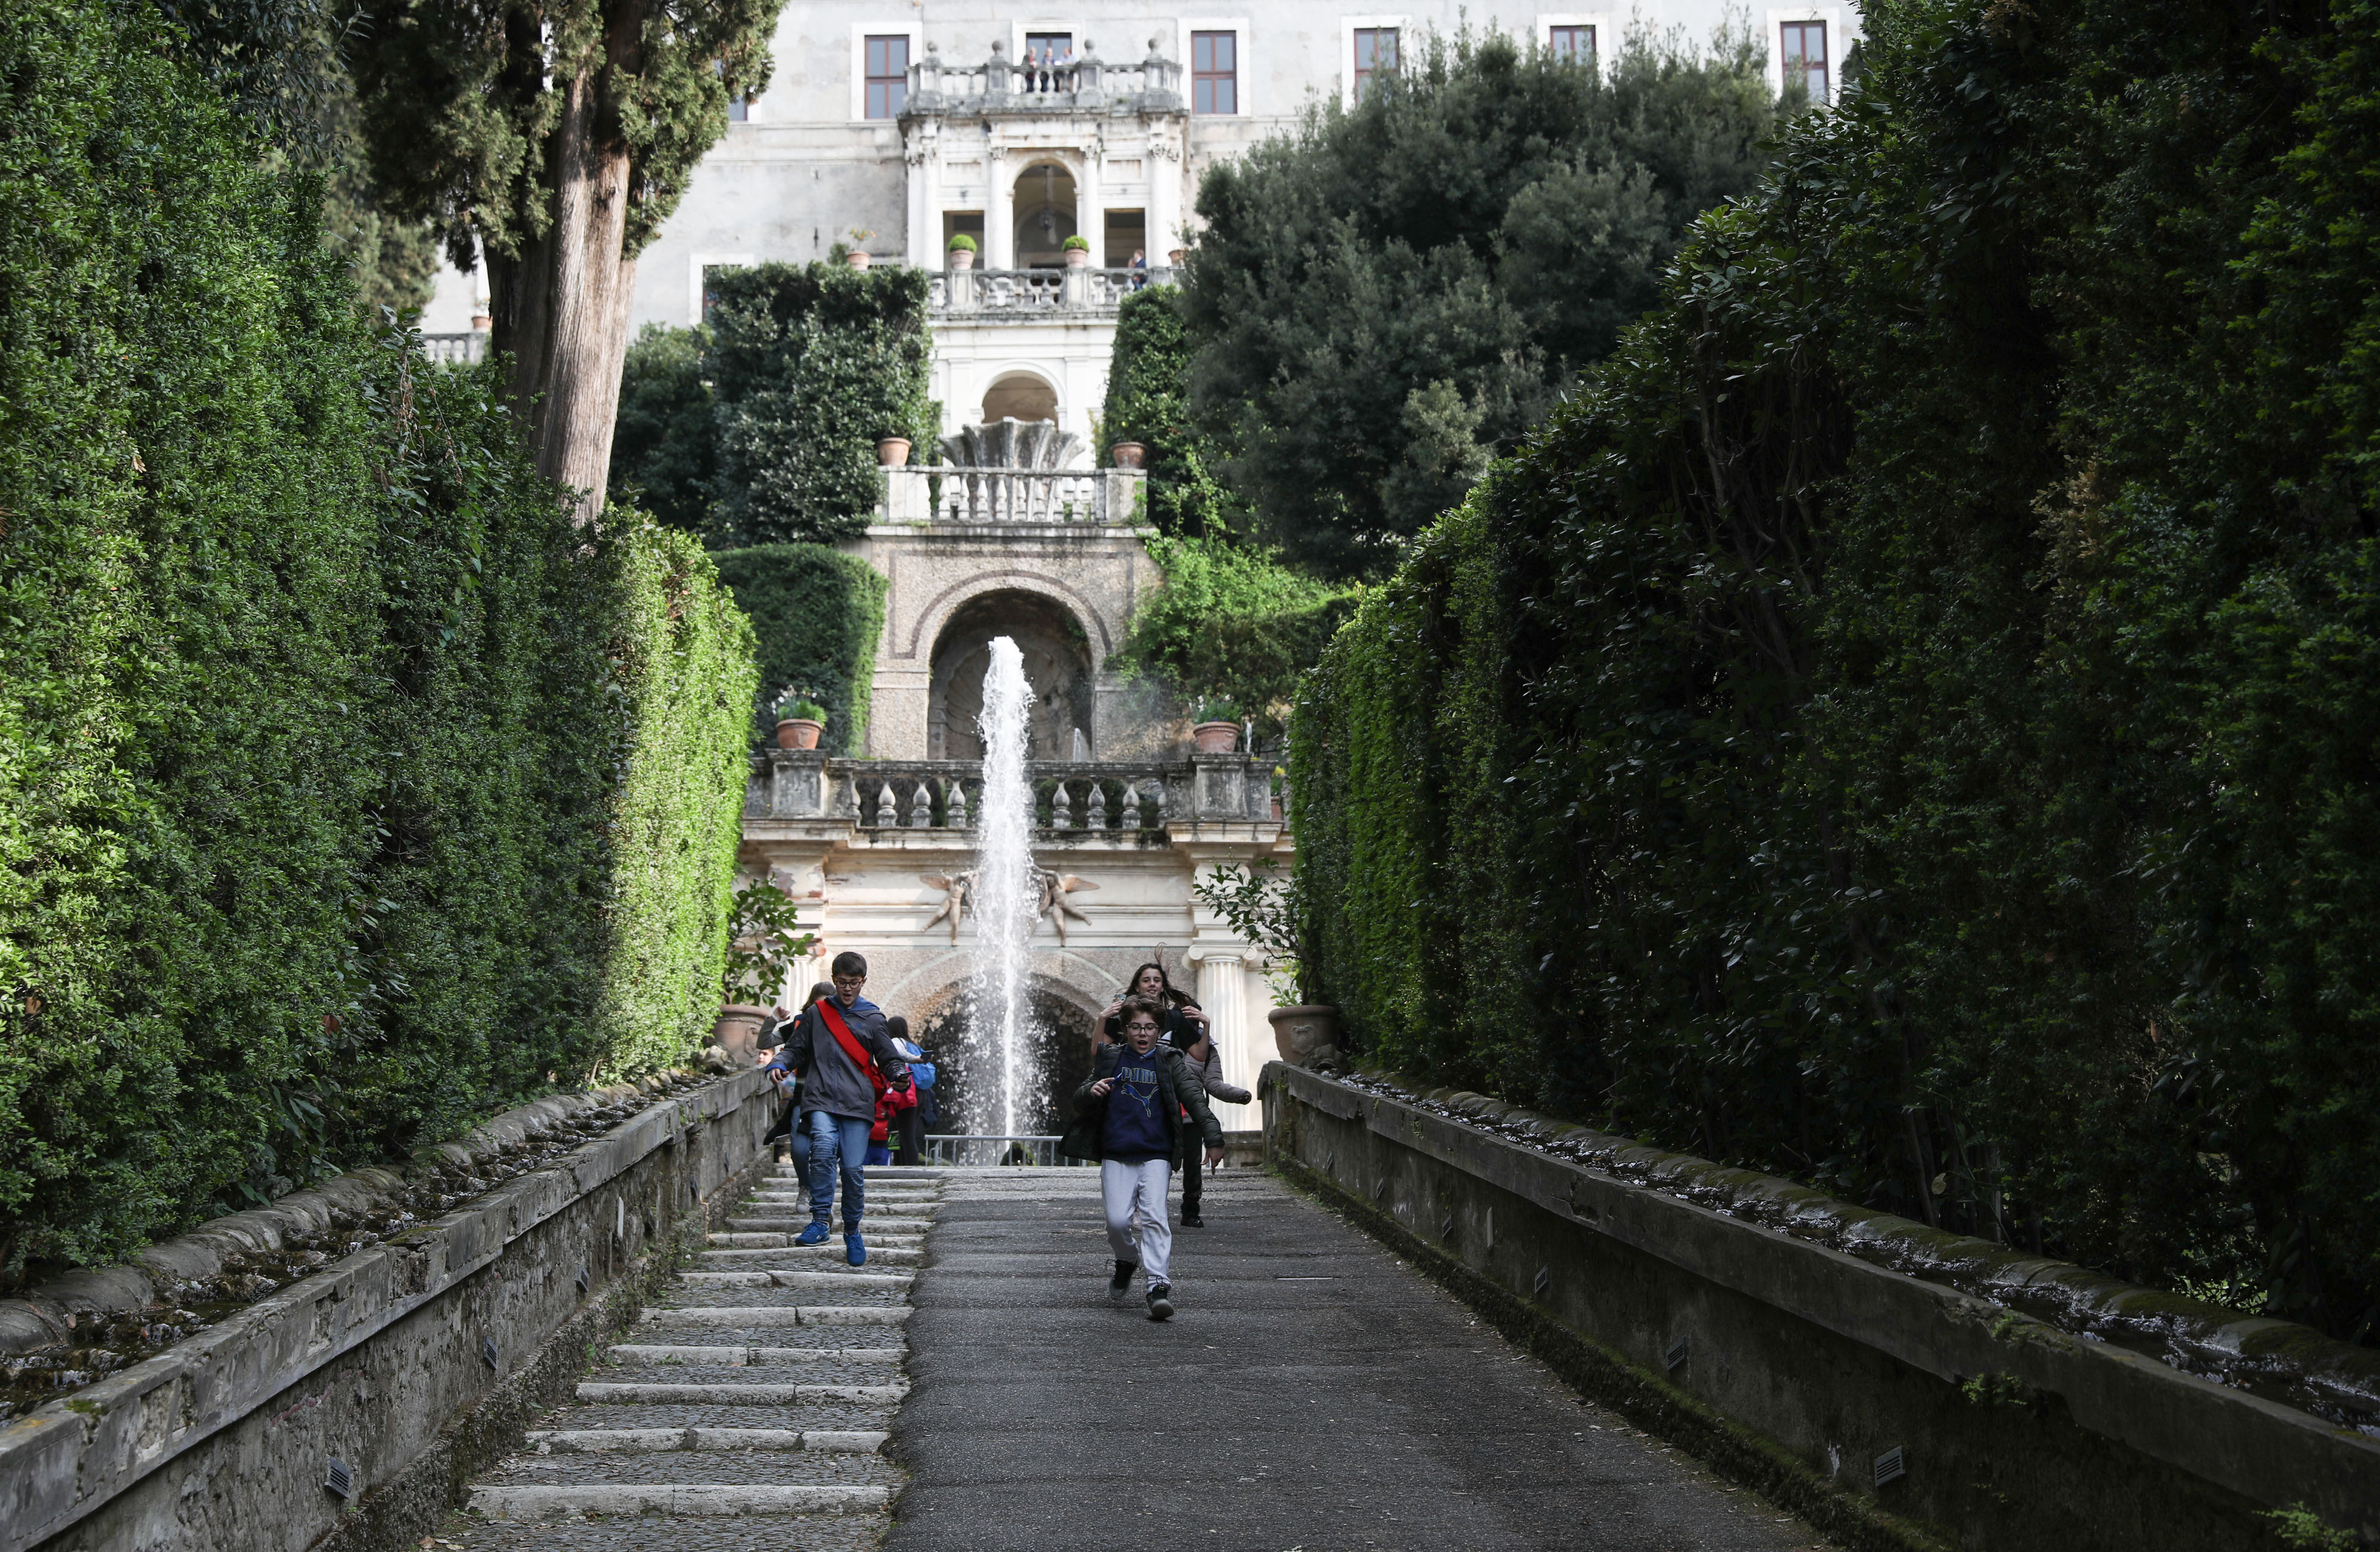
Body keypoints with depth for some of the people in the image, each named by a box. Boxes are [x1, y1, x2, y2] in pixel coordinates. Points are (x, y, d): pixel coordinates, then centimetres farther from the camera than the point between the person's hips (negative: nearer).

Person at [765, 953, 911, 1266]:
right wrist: (779, 1063, -1)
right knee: (823, 1147, -28)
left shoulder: (872, 1018, 12)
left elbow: (889, 1059, 14)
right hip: (820, 1099, 0)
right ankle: (821, 1221, -23)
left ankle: (852, 1232, 16)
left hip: (857, 1103, 0)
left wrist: (900, 1076, -8)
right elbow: (796, 1049, 20)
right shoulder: (816, 1013, 15)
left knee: (854, 1169, -5)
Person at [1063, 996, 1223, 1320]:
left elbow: (1193, 1099, 5)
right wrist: (1091, 1092, -13)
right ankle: (1127, 1262, 22)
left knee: (1153, 1217, -17)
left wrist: (1213, 1138, -5)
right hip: (1116, 1156, 1)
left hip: (1156, 1156, -1)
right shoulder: (1111, 1059, 11)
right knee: (1118, 1220, -9)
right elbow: (1079, 1102, 11)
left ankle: (1160, 1286, -21)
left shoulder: (1168, 1062, 9)